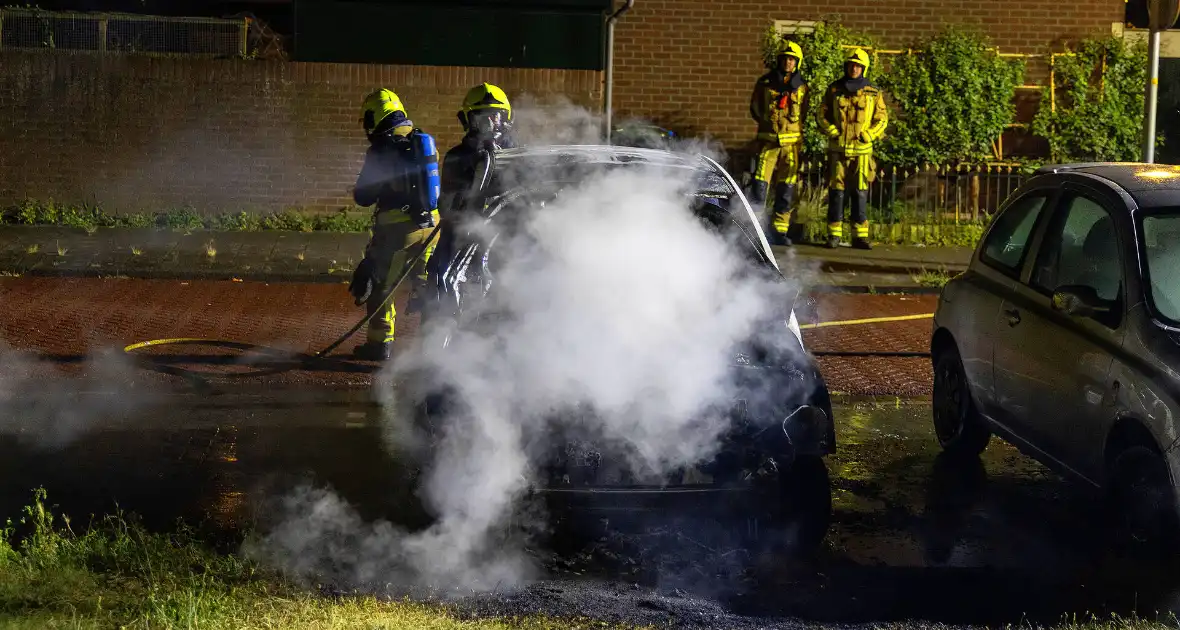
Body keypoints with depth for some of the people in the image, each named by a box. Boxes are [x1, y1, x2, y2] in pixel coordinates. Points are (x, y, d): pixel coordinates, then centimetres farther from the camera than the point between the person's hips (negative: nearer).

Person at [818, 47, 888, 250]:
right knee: (836, 191, 1)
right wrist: (832, 131, -5)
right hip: (837, 149, 0)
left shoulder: (873, 93, 5)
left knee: (860, 193, 0)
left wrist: (868, 135, -7)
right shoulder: (834, 89, 7)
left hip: (862, 149, 0)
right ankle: (834, 234, 5)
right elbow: (822, 115, 11)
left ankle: (860, 235, 3)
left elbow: (882, 119, 8)